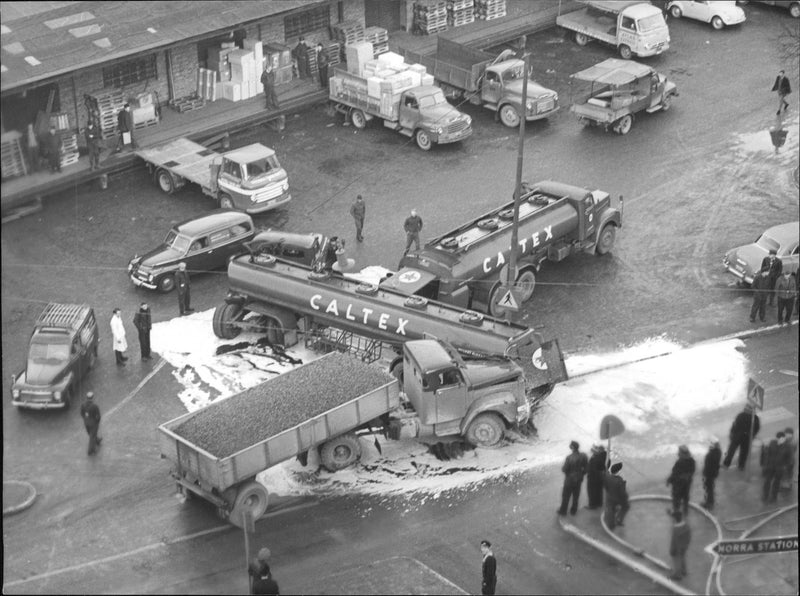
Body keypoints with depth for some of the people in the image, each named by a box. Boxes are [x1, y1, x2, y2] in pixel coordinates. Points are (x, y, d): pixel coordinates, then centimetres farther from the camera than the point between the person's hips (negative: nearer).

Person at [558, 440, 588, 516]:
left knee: (566, 496, 15)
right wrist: (581, 473, 10)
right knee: (576, 495, 21)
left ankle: (563, 510, 29)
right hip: (579, 479, 4)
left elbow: (564, 469, -21)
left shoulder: (569, 458, -30)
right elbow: (586, 467, -4)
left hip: (570, 479, -4)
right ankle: (573, 510, 35)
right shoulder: (583, 456, -16)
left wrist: (562, 468, 0)